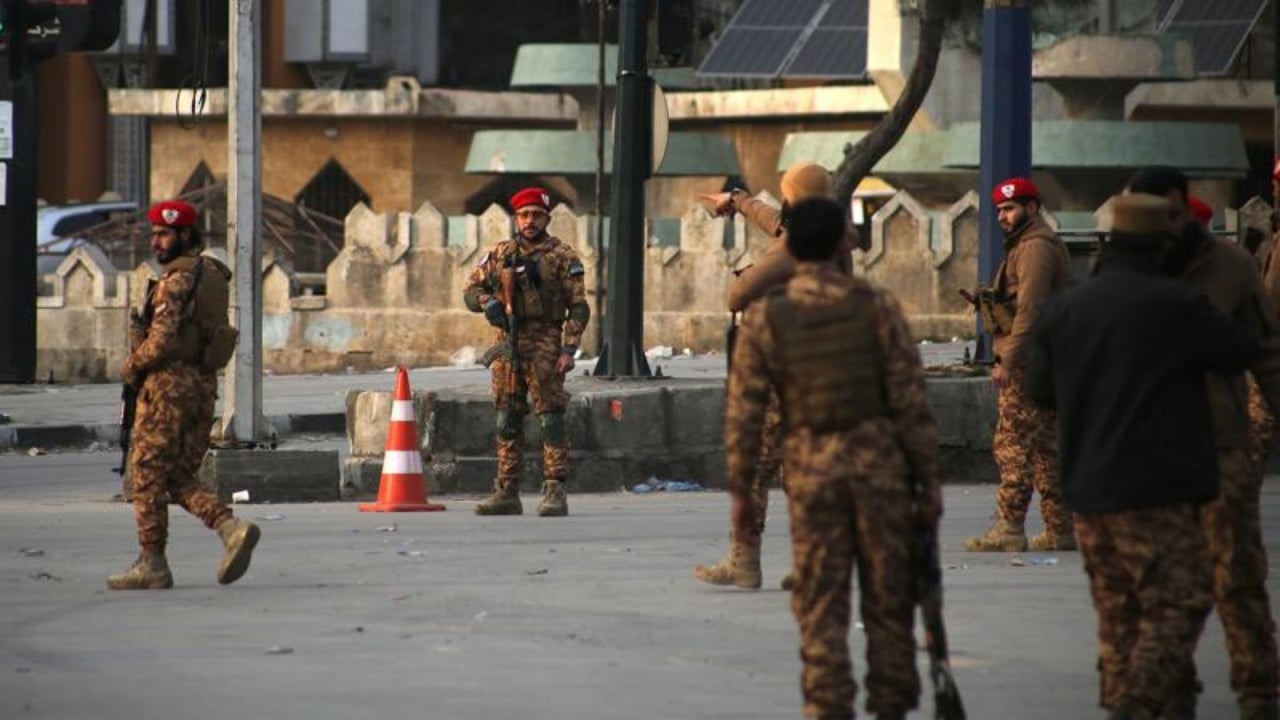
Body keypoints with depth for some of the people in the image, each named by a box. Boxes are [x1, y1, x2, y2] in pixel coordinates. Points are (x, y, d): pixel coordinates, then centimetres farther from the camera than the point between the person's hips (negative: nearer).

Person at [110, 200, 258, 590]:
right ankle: (231, 527, -9)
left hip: (169, 386, -9)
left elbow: (164, 337, -22)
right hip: (203, 386, 9)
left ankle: (152, 565, 2)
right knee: (179, 480, 11)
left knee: (148, 476, 0)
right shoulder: (212, 276, 17)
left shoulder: (178, 279, -13)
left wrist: (132, 366, -5)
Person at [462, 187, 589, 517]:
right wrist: (487, 302, -9)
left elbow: (579, 307, -2)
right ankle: (507, 493, 12)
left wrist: (569, 349, -11)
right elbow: (471, 290, 14)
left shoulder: (562, 257, 0)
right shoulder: (500, 255, 12)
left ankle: (555, 493, -9)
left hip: (545, 345, -5)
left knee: (551, 419, -9)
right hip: (508, 344, 5)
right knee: (507, 421, 7)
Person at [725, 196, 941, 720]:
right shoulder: (876, 306, -2)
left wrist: (741, 490, 6)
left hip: (810, 467, 0)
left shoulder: (765, 317, -1)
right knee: (888, 599, 9)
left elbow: (743, 413, -1)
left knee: (820, 605, 5)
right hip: (880, 462, 0)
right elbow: (911, 402, -3)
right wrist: (928, 480, 3)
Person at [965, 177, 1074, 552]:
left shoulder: (1035, 247, -11)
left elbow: (1029, 309, -19)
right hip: (1040, 363, 11)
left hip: (1027, 364, -11)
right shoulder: (1026, 245, 23)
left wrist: (1008, 361, -22)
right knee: (1044, 447, 11)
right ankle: (1060, 529, 12)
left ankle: (1010, 528, -12)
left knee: (1013, 445, -11)